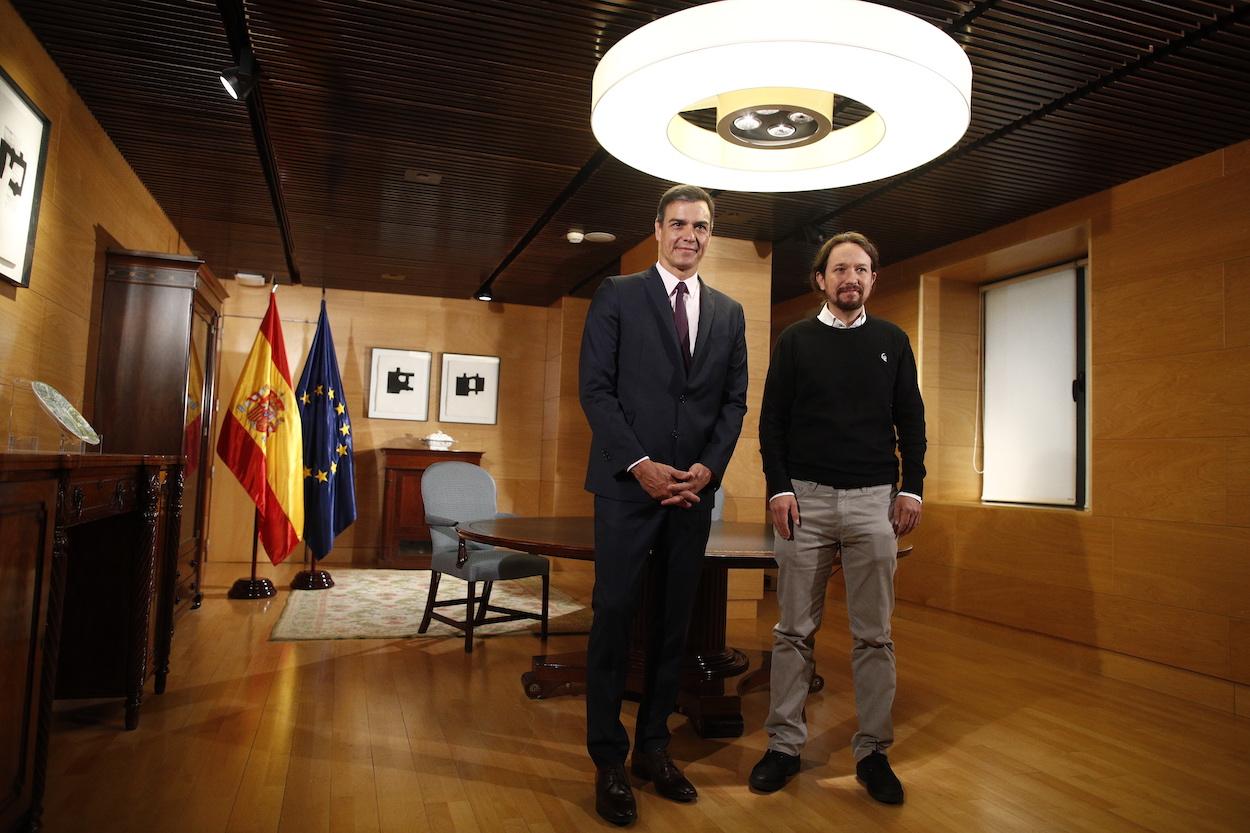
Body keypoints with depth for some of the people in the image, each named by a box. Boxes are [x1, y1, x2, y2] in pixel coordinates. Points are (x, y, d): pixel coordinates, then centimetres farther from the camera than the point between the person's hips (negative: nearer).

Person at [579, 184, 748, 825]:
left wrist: (709, 466, -5)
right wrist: (641, 465, -13)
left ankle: (653, 747, 22)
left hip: (693, 487, 4)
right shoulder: (618, 295, 2)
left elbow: (734, 400, 11)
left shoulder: (729, 313, 14)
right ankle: (608, 760, 12)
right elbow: (595, 387, -5)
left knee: (673, 621, 9)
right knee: (615, 615, -1)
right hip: (628, 484, -4)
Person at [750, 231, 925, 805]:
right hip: (805, 499, -1)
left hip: (873, 501, 1)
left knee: (873, 635, 5)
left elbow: (910, 421, 10)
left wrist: (912, 488, 1)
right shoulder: (795, 341, 6)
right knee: (794, 631, 5)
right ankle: (785, 745, 16)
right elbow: (771, 422, 3)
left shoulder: (892, 342, 10)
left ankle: (873, 751, 18)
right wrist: (778, 488, -6)